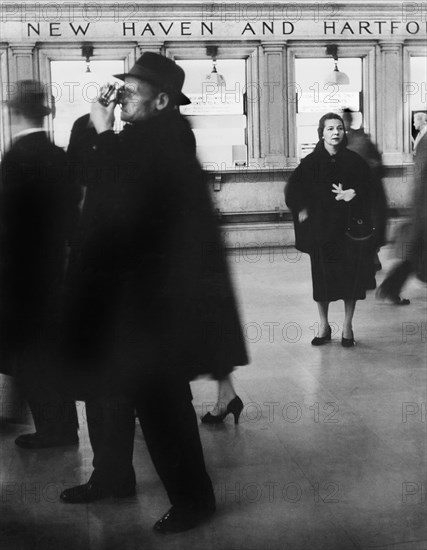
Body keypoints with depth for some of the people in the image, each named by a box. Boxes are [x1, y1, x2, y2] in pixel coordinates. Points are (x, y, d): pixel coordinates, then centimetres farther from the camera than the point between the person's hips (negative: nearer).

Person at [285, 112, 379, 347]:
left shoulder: (355, 161, 1)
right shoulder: (311, 162, 0)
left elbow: (367, 191, 2)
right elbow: (294, 189, 2)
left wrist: (352, 195, -16)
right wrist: (302, 209, -12)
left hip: (349, 227, 0)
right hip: (321, 227, 0)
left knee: (351, 276, 2)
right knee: (322, 276, 4)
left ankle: (347, 326, 16)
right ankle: (324, 326, 18)